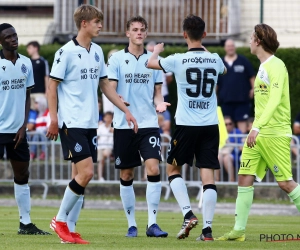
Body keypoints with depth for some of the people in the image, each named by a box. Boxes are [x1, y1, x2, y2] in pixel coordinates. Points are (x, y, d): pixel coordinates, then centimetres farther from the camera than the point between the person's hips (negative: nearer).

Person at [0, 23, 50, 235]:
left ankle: (26, 223, 15)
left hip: (18, 129, 5)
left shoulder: (26, 63, 7)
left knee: (22, 174, 9)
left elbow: (28, 96, 11)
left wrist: (24, 125, 2)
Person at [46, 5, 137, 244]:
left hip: (90, 123, 7)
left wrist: (126, 110, 15)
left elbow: (105, 84, 20)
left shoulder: (97, 52, 11)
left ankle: (69, 230, 9)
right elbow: (52, 86, -7)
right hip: (72, 123, -7)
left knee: (83, 175, 4)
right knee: (86, 172, -14)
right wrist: (53, 119, -13)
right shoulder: (67, 52, -10)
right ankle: (60, 220, 1)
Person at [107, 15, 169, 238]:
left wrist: (160, 103, -9)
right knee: (126, 175, 4)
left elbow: (157, 92, 13)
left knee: (153, 168, -14)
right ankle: (131, 224, 14)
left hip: (149, 123, 1)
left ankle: (152, 223, -10)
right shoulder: (117, 58, 2)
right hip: (124, 125, -1)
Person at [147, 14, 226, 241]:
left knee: (173, 168, 15)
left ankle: (188, 214, -1)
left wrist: (157, 50, 34)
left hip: (186, 125, -2)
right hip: (211, 125, 3)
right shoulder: (215, 60, 3)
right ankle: (207, 228, -5)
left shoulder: (178, 60, -7)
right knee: (208, 175, 1)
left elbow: (151, 63, 12)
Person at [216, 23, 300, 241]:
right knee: (245, 178, 2)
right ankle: (239, 230, 2)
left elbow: (274, 100, -23)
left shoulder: (276, 66, -12)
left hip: (275, 134, -9)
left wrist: (257, 127, -30)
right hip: (257, 134, 9)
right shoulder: (263, 67, 16)